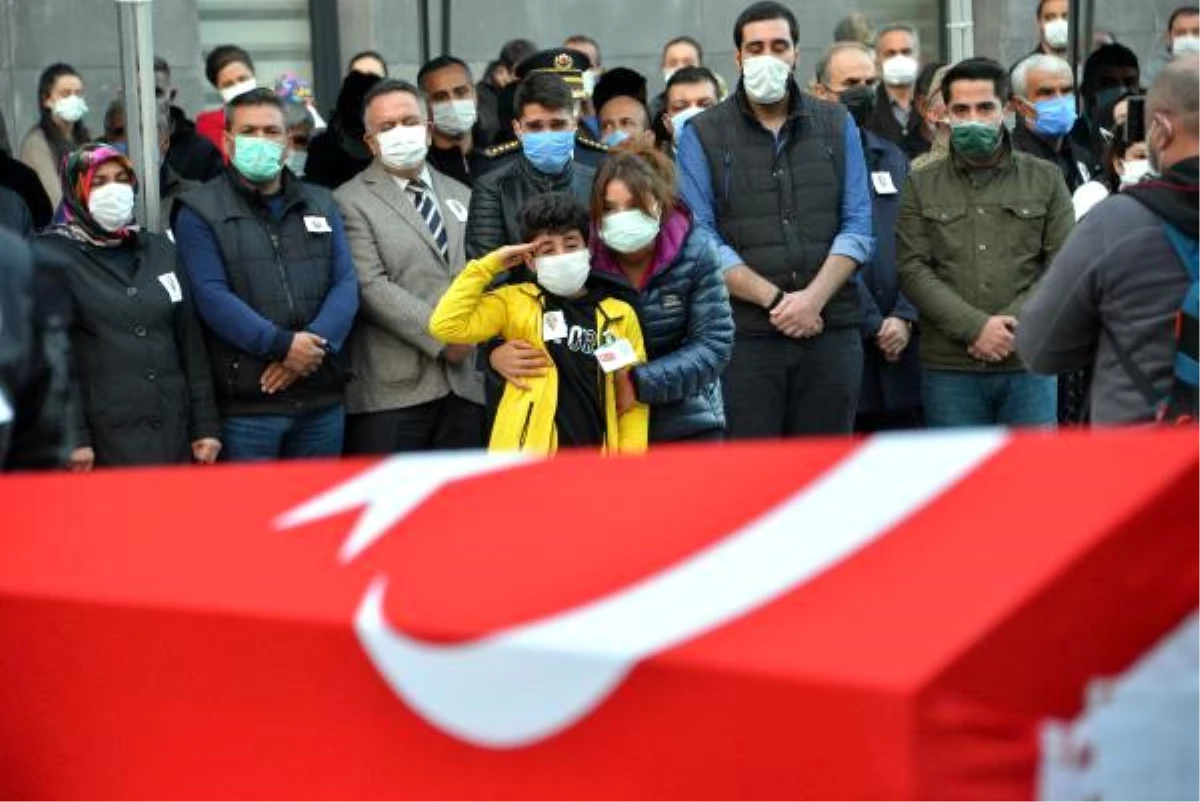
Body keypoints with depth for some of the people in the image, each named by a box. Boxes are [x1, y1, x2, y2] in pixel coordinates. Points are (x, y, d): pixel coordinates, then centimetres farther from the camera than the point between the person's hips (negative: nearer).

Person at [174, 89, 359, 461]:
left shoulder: (320, 205, 16)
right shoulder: (200, 212, 1)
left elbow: (346, 284, 6)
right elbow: (212, 296, -11)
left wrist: (315, 345, -13)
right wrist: (281, 345, -19)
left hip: (322, 399, 5)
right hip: (246, 404, -5)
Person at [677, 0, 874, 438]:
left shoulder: (837, 125, 12)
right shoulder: (703, 135, 4)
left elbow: (857, 227, 6)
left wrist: (813, 298, -10)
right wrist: (776, 299, -13)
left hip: (832, 328, 3)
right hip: (745, 333, -2)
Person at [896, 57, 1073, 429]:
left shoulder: (1045, 179, 10)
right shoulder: (921, 186, 8)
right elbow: (913, 269, -1)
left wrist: (1012, 324, -11)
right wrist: (975, 327, -13)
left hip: (1027, 362, 0)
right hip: (948, 367, 0)